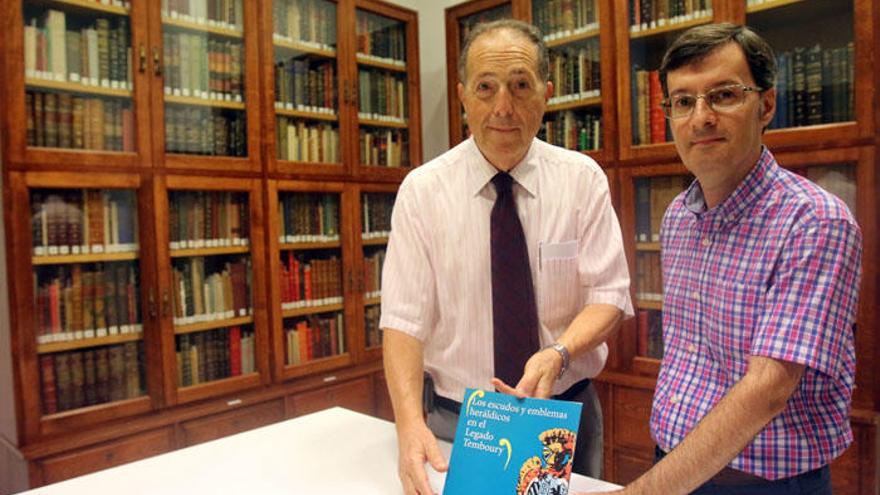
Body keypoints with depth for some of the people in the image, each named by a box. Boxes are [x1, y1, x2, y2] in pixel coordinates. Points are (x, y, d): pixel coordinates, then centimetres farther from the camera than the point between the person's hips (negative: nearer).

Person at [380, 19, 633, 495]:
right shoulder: (422, 190, -10)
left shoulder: (583, 178, -6)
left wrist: (558, 353, -27)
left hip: (569, 414, 1)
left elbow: (608, 293, -7)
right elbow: (404, 318, -13)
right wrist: (410, 424, -28)